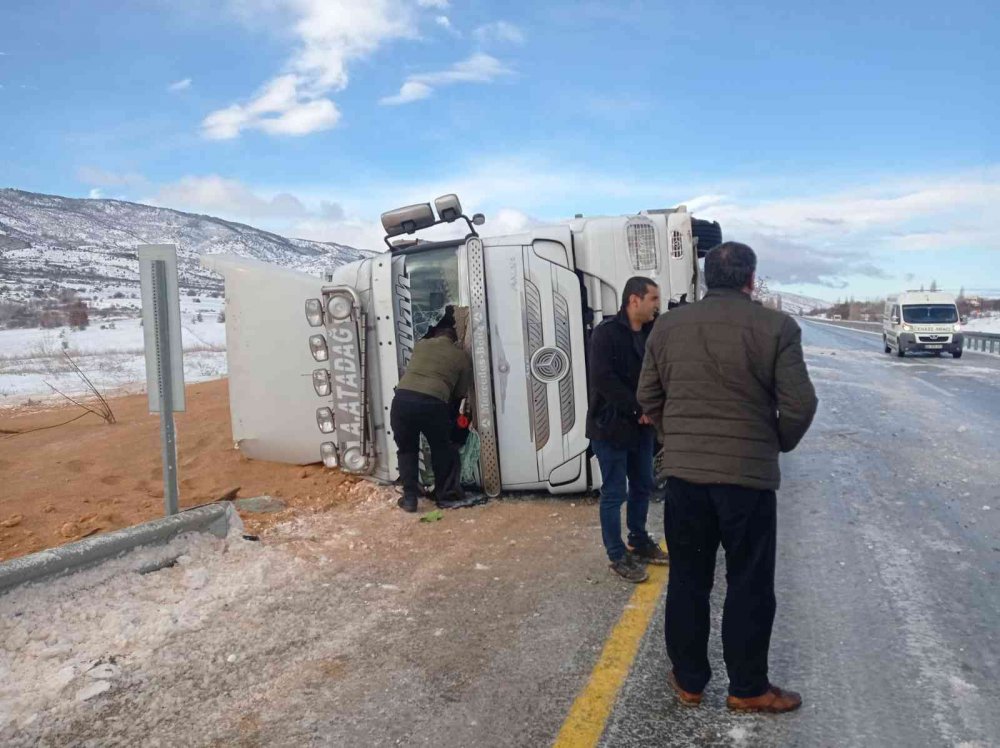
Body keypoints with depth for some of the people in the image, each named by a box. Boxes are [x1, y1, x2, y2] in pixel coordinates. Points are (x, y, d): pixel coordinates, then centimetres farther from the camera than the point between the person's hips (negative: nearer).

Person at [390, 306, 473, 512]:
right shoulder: (462, 356, 19)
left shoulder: (420, 345, 25)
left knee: (407, 449, 21)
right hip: (432, 403, -2)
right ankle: (445, 492, 31)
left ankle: (409, 497, 19)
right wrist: (450, 418, 37)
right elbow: (460, 392, 21)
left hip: (402, 399, 2)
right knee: (441, 447, 23)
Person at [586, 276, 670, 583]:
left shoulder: (651, 333, 7)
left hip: (642, 425, 7)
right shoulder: (606, 333, -14)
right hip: (611, 426, -7)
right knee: (614, 493, 2)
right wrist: (639, 408, -20)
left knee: (642, 487, 17)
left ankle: (639, 542, 35)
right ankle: (617, 556, 14)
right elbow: (603, 380, -22)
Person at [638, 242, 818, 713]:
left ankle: (688, 680, 27)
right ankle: (747, 688, 24)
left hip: (682, 472, 3)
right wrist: (777, 445, 10)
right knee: (749, 585, 11)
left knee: (687, 581, 14)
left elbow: (648, 397, 8)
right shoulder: (776, 327, -8)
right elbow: (799, 405, -8)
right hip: (748, 473, -3)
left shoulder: (667, 327, 3)